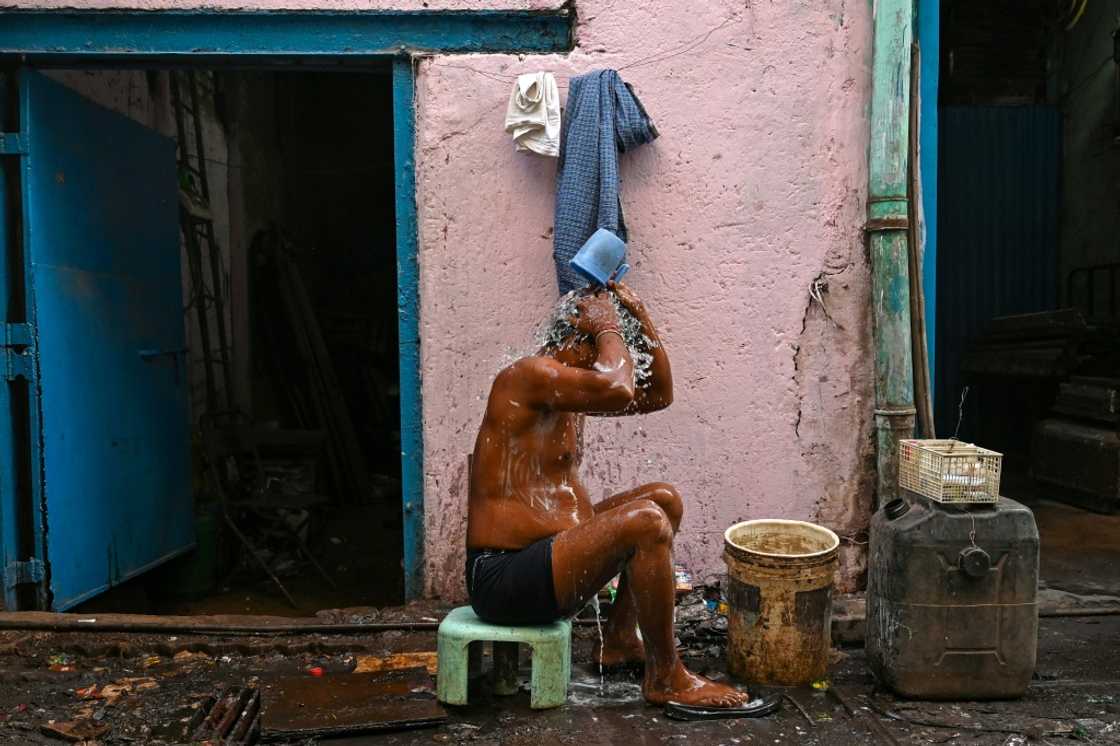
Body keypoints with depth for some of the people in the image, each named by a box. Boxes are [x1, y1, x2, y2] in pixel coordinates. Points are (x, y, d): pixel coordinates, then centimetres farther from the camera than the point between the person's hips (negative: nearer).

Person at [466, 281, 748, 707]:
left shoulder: (564, 389, 13)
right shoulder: (531, 375, -17)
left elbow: (658, 395, 17)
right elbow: (618, 391, -34)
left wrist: (639, 316, 9)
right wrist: (607, 328, -15)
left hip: (545, 553, 11)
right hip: (504, 580, -11)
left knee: (665, 499, 14)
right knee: (646, 520, -27)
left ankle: (620, 640, 17)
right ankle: (665, 678, -7)